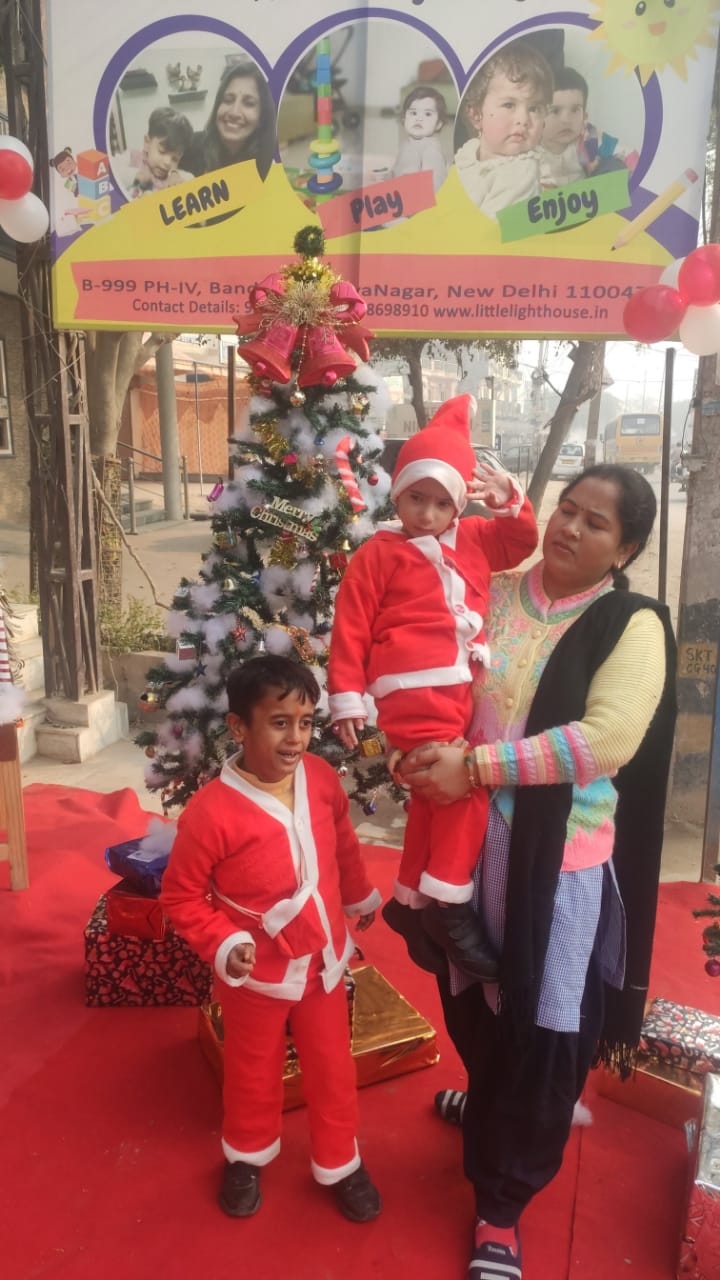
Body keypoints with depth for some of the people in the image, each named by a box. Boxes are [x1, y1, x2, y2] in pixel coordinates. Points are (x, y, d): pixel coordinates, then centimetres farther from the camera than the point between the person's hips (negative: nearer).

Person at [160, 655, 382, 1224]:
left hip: (323, 960, 3)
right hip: (259, 973, -3)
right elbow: (181, 896, -15)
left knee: (333, 1069, 18)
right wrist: (223, 943, -27)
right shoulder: (211, 810, -28)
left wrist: (361, 896, 20)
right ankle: (248, 1157, 49)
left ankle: (340, 1164, 42)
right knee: (254, 1073, 21)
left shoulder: (321, 778, -13)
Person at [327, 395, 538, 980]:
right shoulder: (377, 553, -3)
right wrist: (347, 696, -7)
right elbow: (350, 627, -5)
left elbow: (524, 543, 27)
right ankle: (448, 904, -3)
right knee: (461, 784, -17)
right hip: (414, 693, -7)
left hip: (463, 688, 7)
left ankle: (412, 900, 31)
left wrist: (511, 500, 8)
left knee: (434, 796, 14)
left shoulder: (473, 540, 15)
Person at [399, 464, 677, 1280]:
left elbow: (604, 742, -22)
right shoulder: (493, 593, 2)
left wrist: (476, 765, -24)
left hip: (562, 857, -4)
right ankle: (490, 1106, 54)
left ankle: (502, 1205, 30)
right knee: (474, 1002, 22)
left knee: (543, 1029, 8)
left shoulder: (632, 625, -10)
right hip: (473, 838, 4)